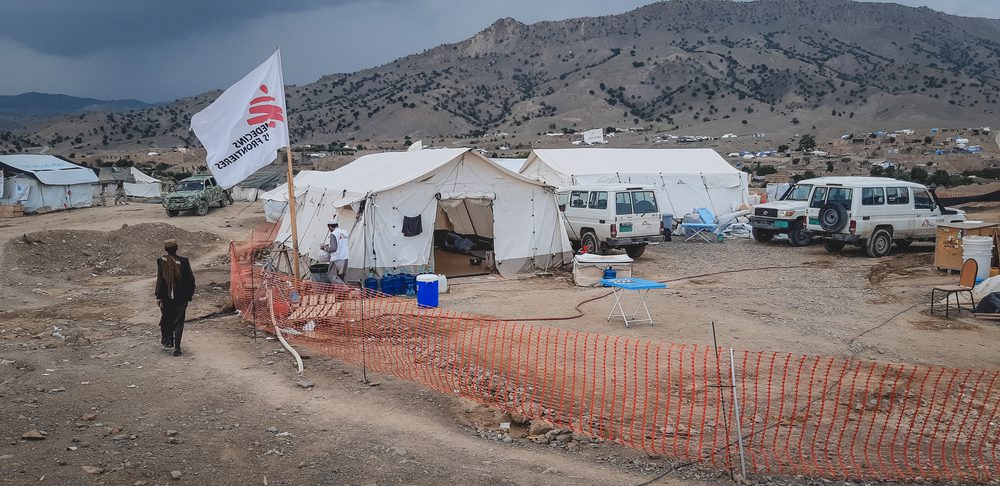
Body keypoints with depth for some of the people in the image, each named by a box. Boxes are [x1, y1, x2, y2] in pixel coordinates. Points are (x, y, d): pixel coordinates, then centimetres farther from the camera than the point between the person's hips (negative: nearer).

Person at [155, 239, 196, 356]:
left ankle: (167, 340, 32)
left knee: (166, 319, 22)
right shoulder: (183, 261, -8)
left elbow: (159, 280, -7)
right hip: (181, 297, -1)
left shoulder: (161, 261, -8)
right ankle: (177, 348, -2)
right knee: (178, 322, 3)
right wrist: (191, 291, 13)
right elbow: (190, 278, -2)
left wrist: (158, 296, -2)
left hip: (166, 297, 1)